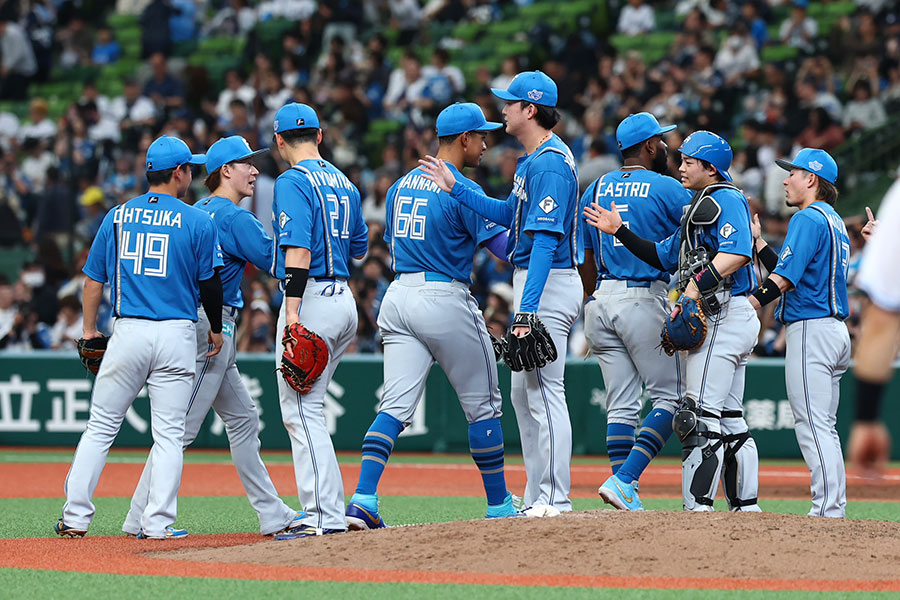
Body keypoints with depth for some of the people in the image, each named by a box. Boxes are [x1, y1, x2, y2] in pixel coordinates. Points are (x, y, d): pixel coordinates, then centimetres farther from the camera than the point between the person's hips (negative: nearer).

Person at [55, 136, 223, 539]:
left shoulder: (117, 217, 7)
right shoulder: (198, 222, -2)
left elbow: (94, 279, 9)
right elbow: (210, 282, 0)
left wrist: (89, 331, 18)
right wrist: (216, 329, 15)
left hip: (128, 332, 2)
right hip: (176, 335, -2)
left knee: (100, 427, 8)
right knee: (168, 433, 2)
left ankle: (76, 516, 6)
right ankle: (157, 524, -3)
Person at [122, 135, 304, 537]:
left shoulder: (197, 213, 16)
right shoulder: (236, 218, -12)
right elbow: (277, 261, -14)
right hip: (211, 324, -10)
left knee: (242, 420, 13)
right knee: (182, 426, -8)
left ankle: (272, 514, 15)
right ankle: (141, 518, -8)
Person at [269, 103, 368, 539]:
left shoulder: (293, 182, -10)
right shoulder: (344, 184, 16)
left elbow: (298, 248, -20)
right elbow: (359, 248, 23)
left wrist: (293, 312, -25)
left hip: (312, 299, -9)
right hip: (345, 300, 9)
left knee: (301, 410, -8)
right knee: (306, 406, 18)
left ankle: (326, 518, -15)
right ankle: (325, 513, 17)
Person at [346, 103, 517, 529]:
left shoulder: (401, 185, 13)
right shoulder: (463, 190, -10)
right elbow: (507, 247, -13)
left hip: (398, 295, 6)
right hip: (446, 299, -6)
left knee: (396, 405, -1)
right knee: (482, 405, 9)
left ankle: (363, 501, -18)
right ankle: (498, 505, 17)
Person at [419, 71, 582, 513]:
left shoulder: (549, 163, -18)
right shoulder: (534, 160, 15)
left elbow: (546, 240, -25)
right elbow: (508, 214, 24)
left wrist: (527, 310, -29)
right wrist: (454, 187, 21)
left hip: (548, 285, -11)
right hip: (533, 285, 11)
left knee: (545, 393, -9)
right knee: (523, 393, 15)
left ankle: (554, 501, -8)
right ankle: (536, 499, 19)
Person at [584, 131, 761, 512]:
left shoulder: (726, 199, -8)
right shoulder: (700, 207, 24)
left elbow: (736, 252, -24)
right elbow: (663, 257, 26)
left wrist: (697, 287, -30)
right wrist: (619, 231, 19)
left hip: (723, 317, -11)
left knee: (702, 415, -15)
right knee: (730, 420, 11)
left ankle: (697, 505, -19)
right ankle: (745, 507, 14)